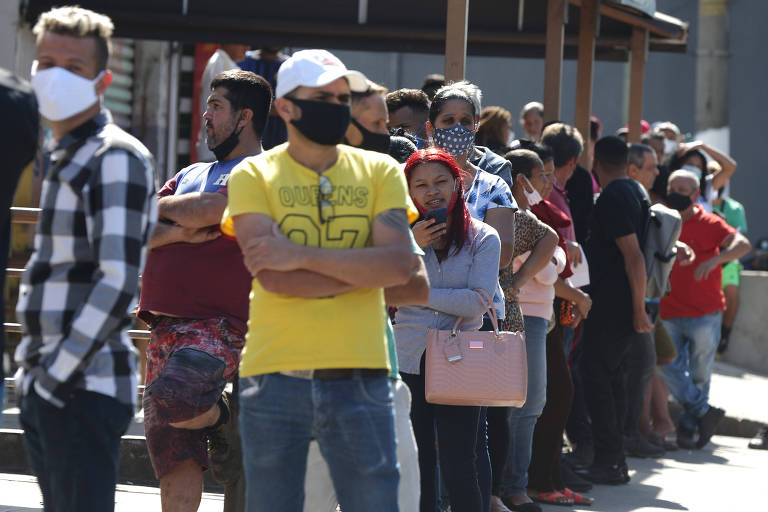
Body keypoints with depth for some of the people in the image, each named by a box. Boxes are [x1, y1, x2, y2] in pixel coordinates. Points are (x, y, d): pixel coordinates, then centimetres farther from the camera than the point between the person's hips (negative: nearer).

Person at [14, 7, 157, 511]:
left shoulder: (116, 157, -9)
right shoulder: (64, 158, 20)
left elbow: (118, 281, -17)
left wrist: (58, 374, -17)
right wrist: (37, 372, 16)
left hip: (84, 388, -9)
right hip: (47, 387, 9)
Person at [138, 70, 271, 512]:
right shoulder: (191, 175, 22)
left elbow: (209, 210, -17)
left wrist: (163, 208, 3)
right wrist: (177, 232, -6)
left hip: (222, 325, -7)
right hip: (166, 324, 7)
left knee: (172, 397, -32)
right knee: (173, 458, 3)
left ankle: (224, 425, -2)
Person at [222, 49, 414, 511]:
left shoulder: (379, 171, 9)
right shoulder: (254, 176, 4)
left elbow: (400, 264, -6)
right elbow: (274, 276, -10)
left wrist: (302, 254, -12)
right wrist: (365, 270, -8)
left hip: (359, 375, 1)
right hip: (276, 379, -1)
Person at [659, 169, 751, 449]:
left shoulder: (708, 224, -4)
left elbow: (742, 244, -18)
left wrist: (714, 260, -33)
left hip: (704, 314, -3)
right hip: (669, 313, 3)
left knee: (699, 374, 3)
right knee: (670, 367, -11)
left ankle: (689, 425, 15)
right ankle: (705, 412, -2)